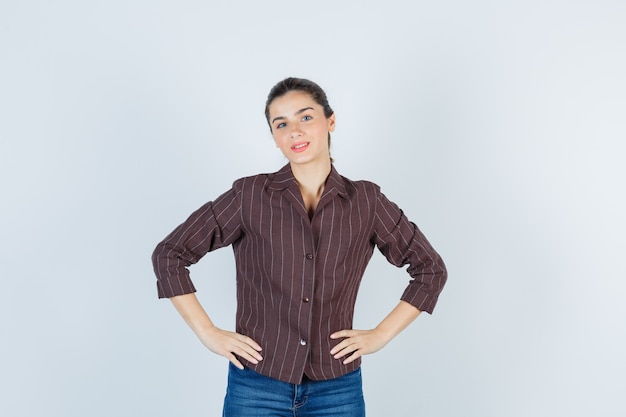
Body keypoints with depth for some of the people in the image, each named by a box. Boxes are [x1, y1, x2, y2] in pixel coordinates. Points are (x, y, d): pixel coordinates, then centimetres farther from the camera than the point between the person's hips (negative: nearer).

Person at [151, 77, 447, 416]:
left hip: (338, 388, 1)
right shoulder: (250, 195, -4)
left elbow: (431, 268, 8)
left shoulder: (365, 201, -1)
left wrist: (381, 334, 1)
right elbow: (168, 255, 0)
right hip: (257, 386, -1)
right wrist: (209, 333, -4)